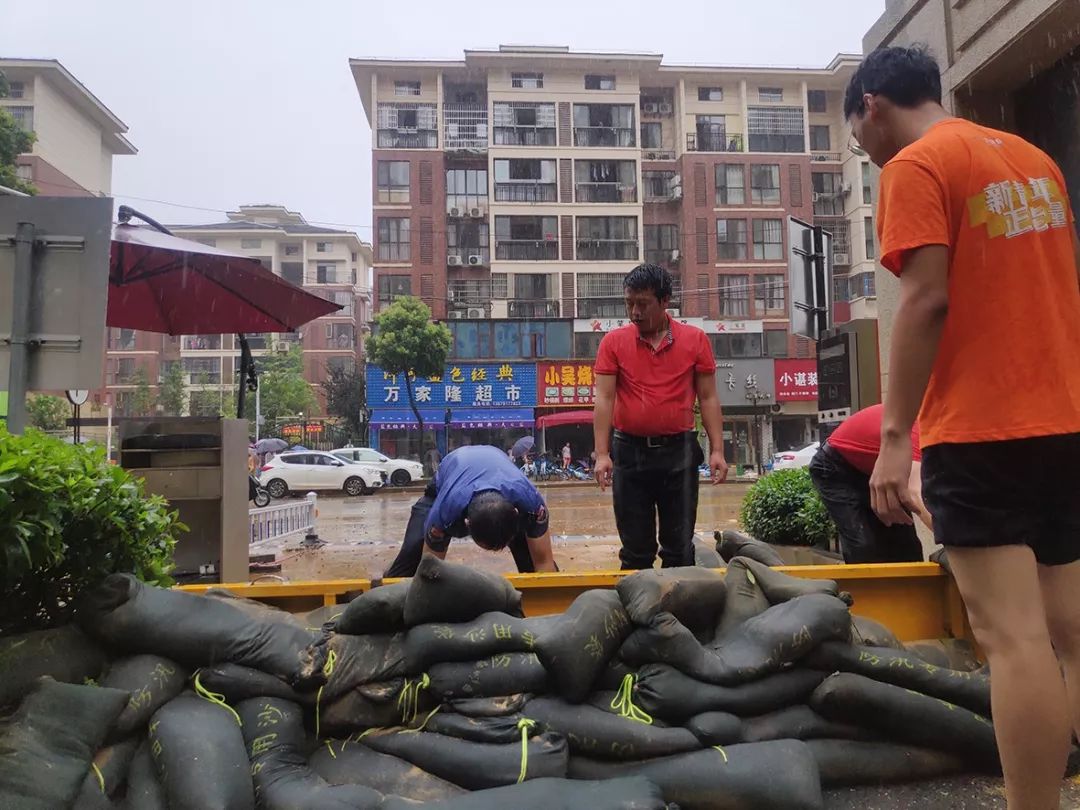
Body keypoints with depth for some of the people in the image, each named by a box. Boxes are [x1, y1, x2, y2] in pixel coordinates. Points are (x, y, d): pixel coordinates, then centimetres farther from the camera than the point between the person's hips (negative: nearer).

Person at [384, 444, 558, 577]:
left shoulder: (528, 500, -44)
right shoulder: (445, 511, -46)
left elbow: (543, 562, -31)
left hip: (503, 485, 1)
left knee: (534, 554, -18)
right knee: (412, 551, -21)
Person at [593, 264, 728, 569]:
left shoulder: (695, 339, 1)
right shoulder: (614, 341, 0)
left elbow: (708, 398, 3)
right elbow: (604, 399, -4)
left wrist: (717, 450, -3)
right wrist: (602, 454, -11)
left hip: (679, 452, 0)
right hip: (630, 452, 0)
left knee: (680, 547, 9)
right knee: (635, 549, 10)